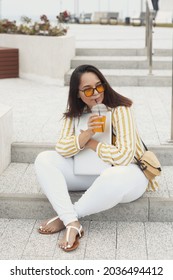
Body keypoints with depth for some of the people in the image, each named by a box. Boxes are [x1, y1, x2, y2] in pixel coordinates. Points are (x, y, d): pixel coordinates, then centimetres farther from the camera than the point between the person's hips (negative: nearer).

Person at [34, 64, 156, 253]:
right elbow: (61, 149, -12)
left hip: (127, 172, -5)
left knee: (114, 177, -43)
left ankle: (65, 217, -19)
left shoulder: (120, 110, -19)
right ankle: (72, 223, -30)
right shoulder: (75, 113, -1)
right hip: (91, 172, 6)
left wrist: (91, 144, -15)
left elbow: (124, 156, -26)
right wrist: (86, 134, -29)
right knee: (44, 159, -13)